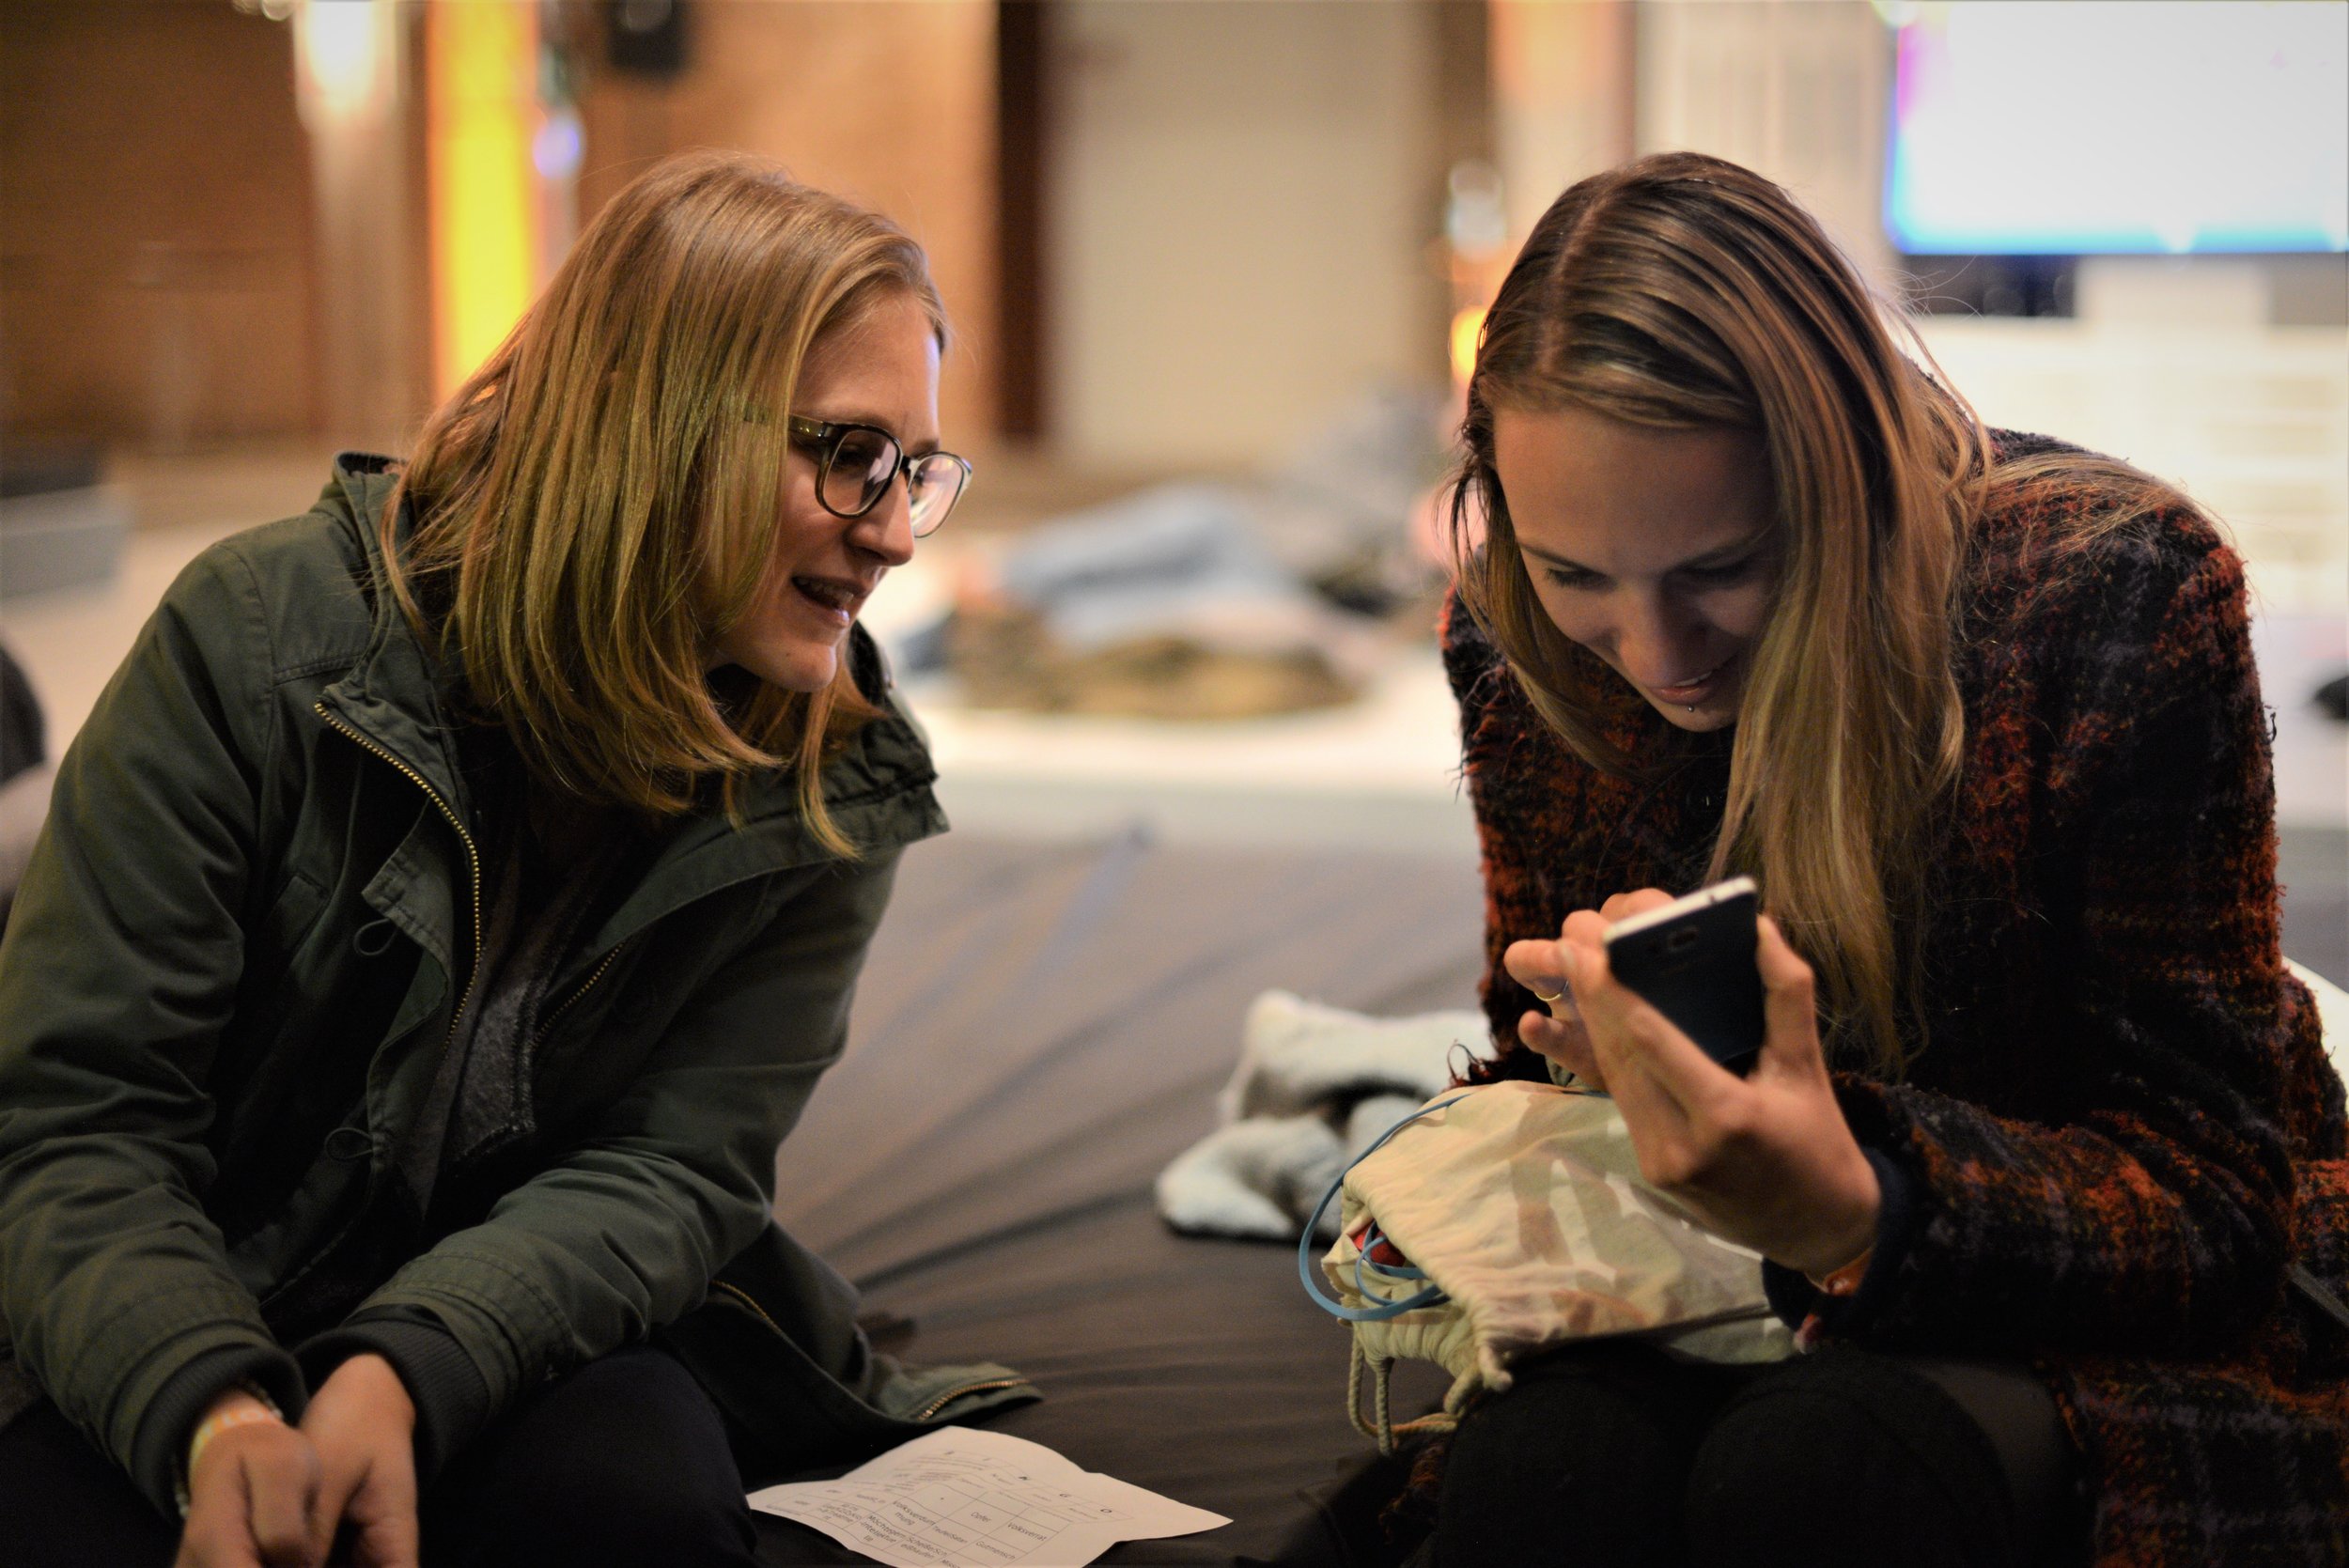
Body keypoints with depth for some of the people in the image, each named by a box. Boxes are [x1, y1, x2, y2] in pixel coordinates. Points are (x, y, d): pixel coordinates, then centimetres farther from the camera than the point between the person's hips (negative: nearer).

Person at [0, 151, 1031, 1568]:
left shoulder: (834, 790, -4)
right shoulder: (265, 635, -12)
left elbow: (668, 1172, -10)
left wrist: (409, 1371, -31)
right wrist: (216, 1412, -36)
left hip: (542, 1334, 2)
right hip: (186, 1360, -2)